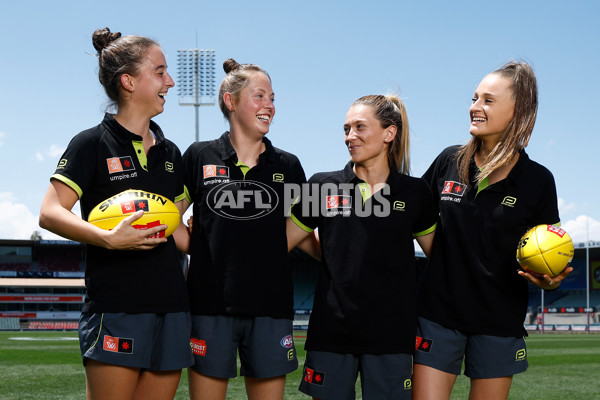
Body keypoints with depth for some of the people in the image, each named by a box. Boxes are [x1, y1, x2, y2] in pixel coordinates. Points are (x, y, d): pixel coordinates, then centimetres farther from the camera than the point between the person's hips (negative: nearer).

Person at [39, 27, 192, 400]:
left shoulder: (169, 153, 18)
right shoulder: (93, 145, -2)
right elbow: (50, 214, -10)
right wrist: (109, 238, -23)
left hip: (171, 308, 6)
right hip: (116, 309, -6)